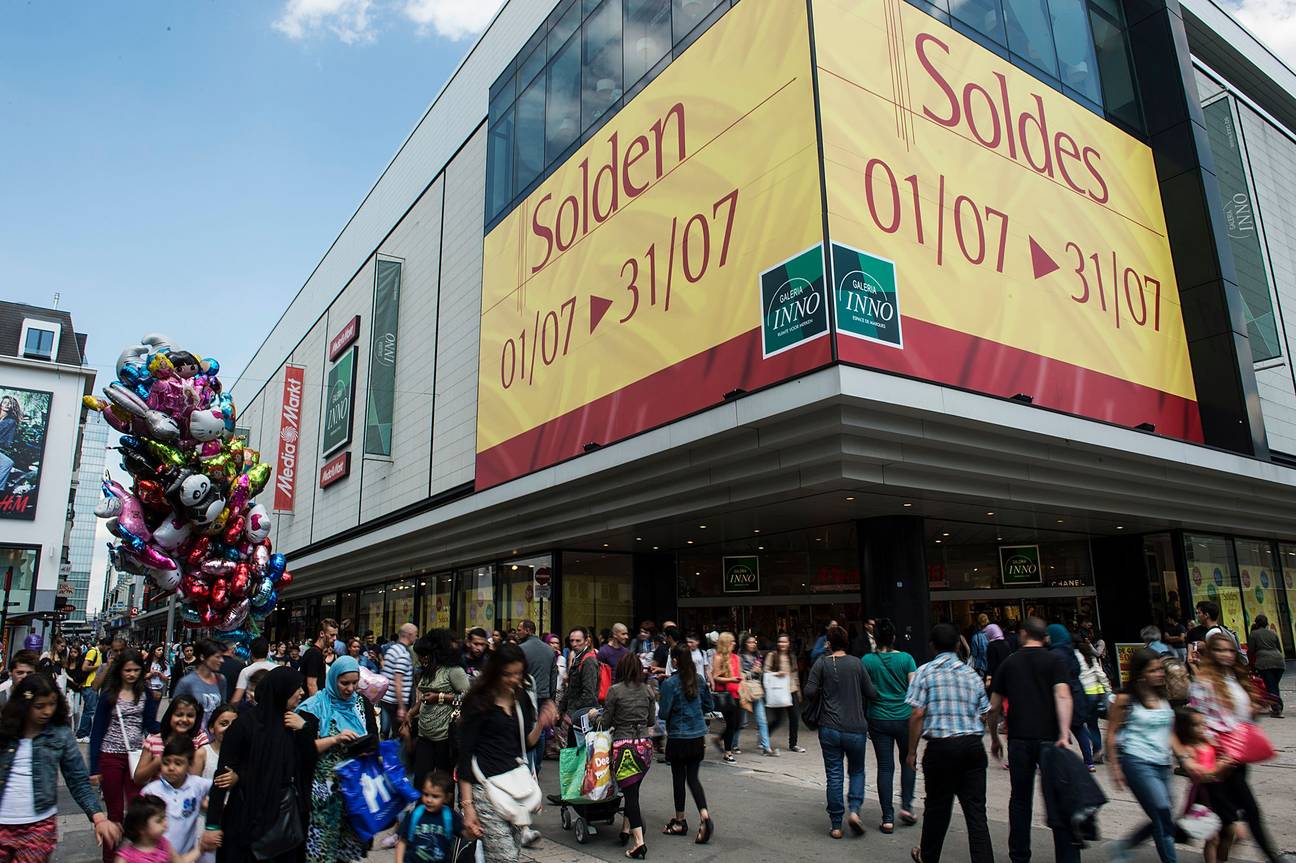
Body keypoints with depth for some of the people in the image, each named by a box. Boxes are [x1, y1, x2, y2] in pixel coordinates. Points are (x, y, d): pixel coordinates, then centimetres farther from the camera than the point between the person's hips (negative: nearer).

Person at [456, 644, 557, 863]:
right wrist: (467, 805, -9)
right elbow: (465, 754, -6)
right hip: (486, 787, -6)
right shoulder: (478, 701, -5)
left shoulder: (521, 699, 11)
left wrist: (541, 723, -3)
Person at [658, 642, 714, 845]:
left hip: (678, 737, -5)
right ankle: (705, 816, -6)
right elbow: (710, 706, 10)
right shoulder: (699, 680, 1)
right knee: (693, 777, 11)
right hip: (698, 736, 5)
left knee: (679, 778, 9)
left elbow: (663, 713, -14)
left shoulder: (670, 683, -16)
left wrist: (660, 700, 5)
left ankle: (680, 822, 21)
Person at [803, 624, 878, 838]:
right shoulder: (857, 663, -3)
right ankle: (854, 810, -1)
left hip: (829, 728, 0)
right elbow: (872, 693, 1)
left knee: (834, 775, 8)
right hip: (856, 729, 0)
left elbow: (809, 692, -9)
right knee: (857, 771, 19)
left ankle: (836, 825, 12)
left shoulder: (822, 663, -5)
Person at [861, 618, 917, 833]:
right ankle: (906, 805, 13)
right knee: (907, 762, 21)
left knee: (885, 767, 5)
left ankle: (888, 819, 6)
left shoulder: (867, 660, -5)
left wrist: (864, 719, 10)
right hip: (904, 718, 0)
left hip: (879, 720, 0)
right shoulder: (906, 658, -6)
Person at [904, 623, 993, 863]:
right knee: (976, 809, 6)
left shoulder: (925, 672, -4)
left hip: (941, 746, -3)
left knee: (938, 806, 12)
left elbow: (917, 714, -9)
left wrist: (912, 751, -2)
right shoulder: (972, 674, 9)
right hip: (973, 745, 3)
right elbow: (984, 715, 11)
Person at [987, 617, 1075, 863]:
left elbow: (994, 707, 10)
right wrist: (1064, 735, -20)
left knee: (1020, 800, 12)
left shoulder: (1009, 663, 10)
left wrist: (994, 738, 21)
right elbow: (1063, 696, -14)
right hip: (1049, 738, -2)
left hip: (1019, 739, 2)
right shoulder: (1054, 661, 3)